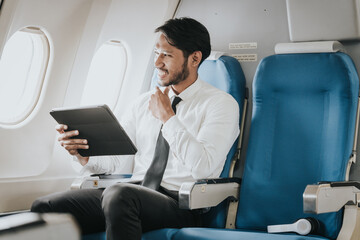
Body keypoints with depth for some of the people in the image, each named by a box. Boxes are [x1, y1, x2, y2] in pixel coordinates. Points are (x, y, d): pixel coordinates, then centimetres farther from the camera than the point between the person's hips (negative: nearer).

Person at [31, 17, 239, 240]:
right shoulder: (144, 102, 18)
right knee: (45, 206, -15)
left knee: (119, 194, -37)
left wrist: (167, 116, -9)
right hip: (136, 191, 6)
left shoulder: (221, 103, 0)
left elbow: (203, 167, -16)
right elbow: (116, 158, 14)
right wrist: (82, 152, -7)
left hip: (180, 203, -5)